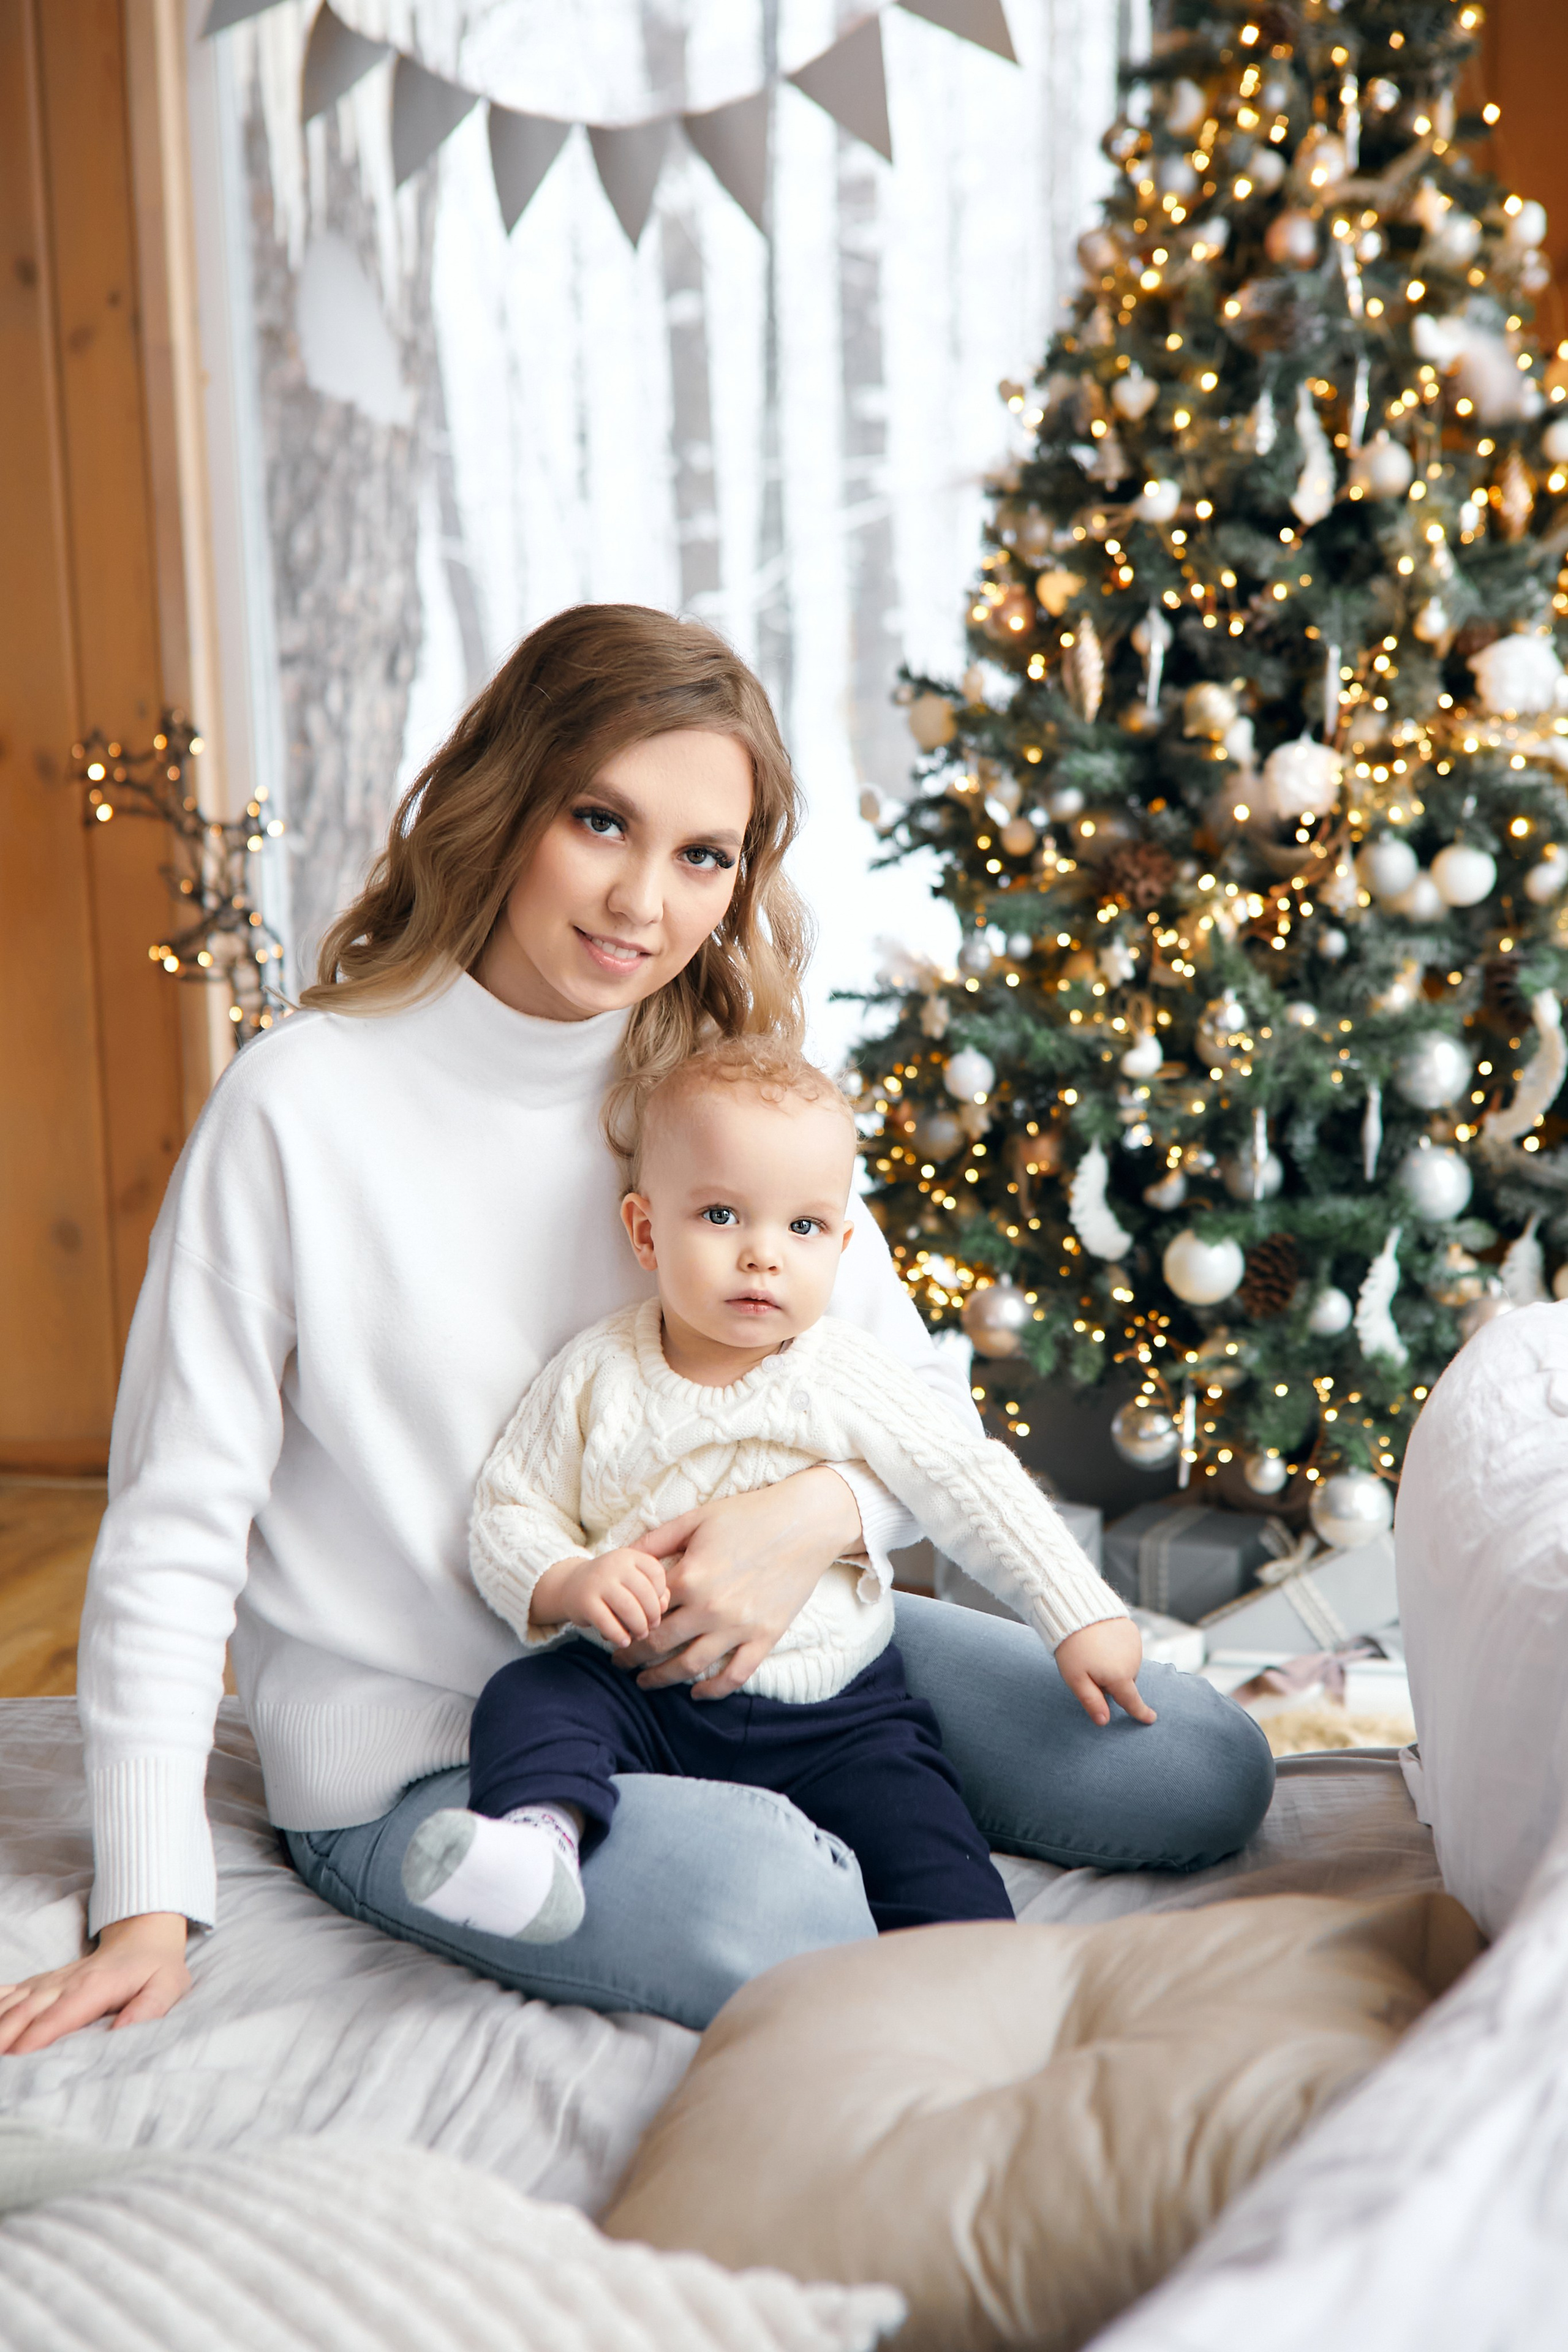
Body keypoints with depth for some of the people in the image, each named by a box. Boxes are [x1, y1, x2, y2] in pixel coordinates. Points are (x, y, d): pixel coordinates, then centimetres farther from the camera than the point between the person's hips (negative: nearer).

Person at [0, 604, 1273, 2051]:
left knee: (1202, 1770, -4)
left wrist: (820, 1514, -20)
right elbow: (174, 1521, -11)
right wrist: (150, 1905, -14)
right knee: (767, 1911, -34)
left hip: (715, 1656, 5)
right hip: (423, 1745, -5)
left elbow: (924, 1393, 4)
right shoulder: (305, 1104, -15)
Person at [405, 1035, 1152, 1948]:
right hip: (645, 1692, 1)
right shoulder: (597, 1377, -5)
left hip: (834, 1705, 0)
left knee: (943, 1882, -19)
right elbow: (508, 1513, 0)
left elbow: (975, 1489, 1)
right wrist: (567, 1582, -22)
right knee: (528, 1699, -25)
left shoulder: (852, 1377, -5)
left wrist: (1083, 1617, -2)